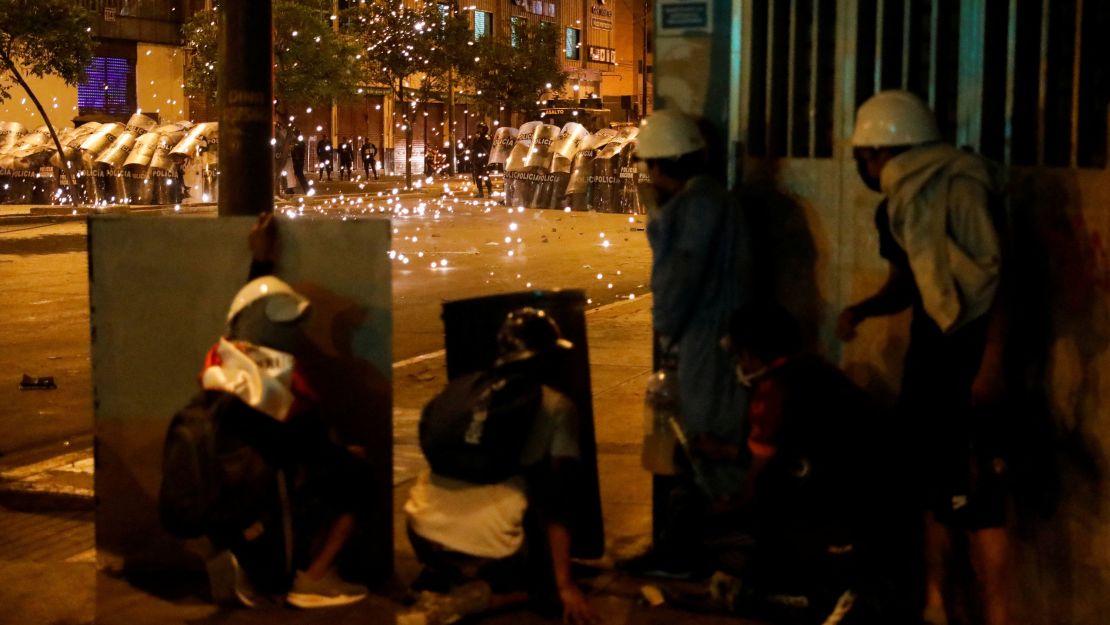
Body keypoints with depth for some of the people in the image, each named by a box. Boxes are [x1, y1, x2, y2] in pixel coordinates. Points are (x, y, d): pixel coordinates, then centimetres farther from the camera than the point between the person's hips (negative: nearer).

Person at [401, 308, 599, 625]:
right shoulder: (558, 408, 2)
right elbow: (556, 502, -4)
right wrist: (565, 586, -2)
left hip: (424, 532, 6)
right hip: (489, 545, -5)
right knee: (549, 579, 22)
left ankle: (440, 580, 8)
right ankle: (471, 598, -2)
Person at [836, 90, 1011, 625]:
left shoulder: (958, 189, -15)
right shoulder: (897, 207, 11)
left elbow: (997, 276, -17)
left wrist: (991, 365, -22)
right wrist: (861, 310, 1)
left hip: (970, 353, -9)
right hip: (929, 346, 9)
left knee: (975, 496, -7)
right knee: (931, 479, 15)